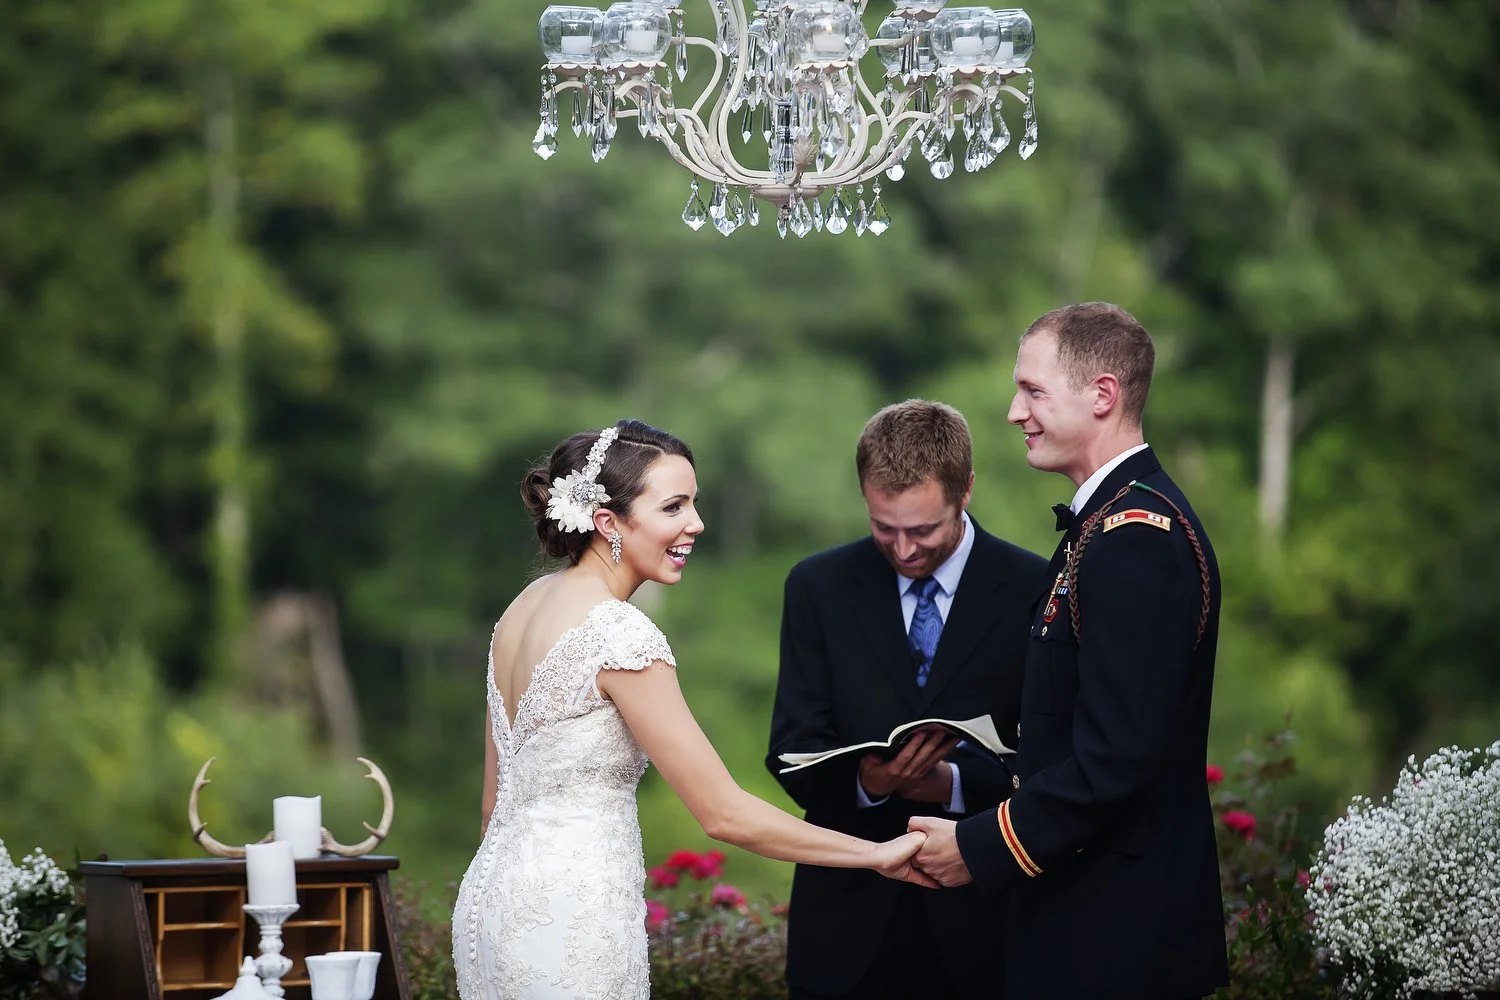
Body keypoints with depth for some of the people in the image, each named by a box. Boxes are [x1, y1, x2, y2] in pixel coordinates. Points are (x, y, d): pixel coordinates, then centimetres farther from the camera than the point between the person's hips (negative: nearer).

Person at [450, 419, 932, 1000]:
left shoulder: (524, 608, 7)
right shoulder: (619, 634, -19)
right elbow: (724, 814, -18)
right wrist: (878, 855, -11)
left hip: (494, 892, 9)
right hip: (570, 924, -9)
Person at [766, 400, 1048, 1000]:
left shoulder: (1035, 591, -3)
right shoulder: (818, 587, 3)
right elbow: (792, 749, -1)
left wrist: (955, 783, -21)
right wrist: (863, 782, -21)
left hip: (978, 921, -1)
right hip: (849, 918, 1)